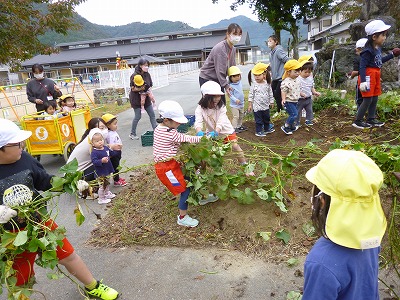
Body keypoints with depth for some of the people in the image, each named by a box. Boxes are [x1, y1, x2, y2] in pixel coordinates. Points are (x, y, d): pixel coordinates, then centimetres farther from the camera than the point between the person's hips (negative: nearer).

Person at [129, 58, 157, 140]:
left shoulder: (147, 74, 2)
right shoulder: (134, 76, -15)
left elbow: (150, 85, 10)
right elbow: (133, 88, -17)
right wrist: (141, 88, -29)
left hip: (146, 98, 6)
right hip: (136, 99, -6)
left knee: (152, 114, 5)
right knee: (138, 116, -1)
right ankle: (132, 134, 15)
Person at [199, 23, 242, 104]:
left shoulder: (233, 49, 4)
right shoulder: (220, 48, -25)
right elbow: (219, 70, -26)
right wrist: (225, 85, -24)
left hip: (218, 79, 8)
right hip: (206, 78, -8)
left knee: (222, 103, 8)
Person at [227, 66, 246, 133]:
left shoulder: (240, 82, 2)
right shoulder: (231, 86, -21)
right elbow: (230, 95, -24)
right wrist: (235, 100, -35)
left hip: (241, 104, 8)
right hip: (234, 105, -8)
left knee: (241, 116, 19)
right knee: (235, 116, -6)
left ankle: (239, 125, 33)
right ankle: (234, 128, 4)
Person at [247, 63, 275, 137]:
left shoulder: (267, 84, -3)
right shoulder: (254, 85, -10)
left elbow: (270, 94, 8)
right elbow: (251, 95, -6)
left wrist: (271, 102, 11)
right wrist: (250, 104, -7)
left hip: (266, 106, 4)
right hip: (257, 107, -4)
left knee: (267, 118, 19)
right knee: (258, 120, 3)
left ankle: (267, 129, 37)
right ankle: (259, 131, 17)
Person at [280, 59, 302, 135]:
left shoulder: (296, 81, 8)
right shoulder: (286, 82, -21)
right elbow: (283, 91, -23)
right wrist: (283, 99, -35)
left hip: (295, 102, 9)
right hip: (288, 102, -9)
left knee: (294, 115, 16)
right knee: (294, 114, -14)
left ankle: (292, 126, 34)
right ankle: (285, 127, -2)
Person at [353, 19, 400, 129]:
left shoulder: (378, 48, 11)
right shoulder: (368, 51, -18)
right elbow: (362, 66, -22)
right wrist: (363, 81, -28)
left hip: (376, 76, 10)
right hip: (368, 76, -9)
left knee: (374, 99, 13)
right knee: (368, 100, -7)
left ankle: (371, 120, 22)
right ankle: (357, 121, 1)